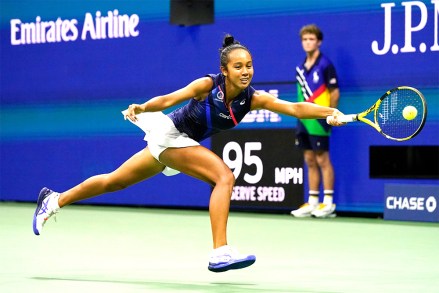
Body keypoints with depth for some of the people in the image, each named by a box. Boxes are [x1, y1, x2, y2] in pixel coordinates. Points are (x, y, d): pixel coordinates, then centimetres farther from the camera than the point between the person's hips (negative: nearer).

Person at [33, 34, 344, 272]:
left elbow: (295, 108, -23)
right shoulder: (208, 85, -23)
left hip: (181, 143, 6)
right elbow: (169, 99, -27)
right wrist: (142, 108, -44)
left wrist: (330, 112, -37)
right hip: (169, 134, -6)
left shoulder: (253, 98, -12)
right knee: (225, 176, -24)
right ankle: (220, 253, -29)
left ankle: (54, 200, 33)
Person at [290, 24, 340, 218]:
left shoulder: (325, 65, -7)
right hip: (304, 120, 7)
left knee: (322, 159, -5)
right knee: (310, 161, 9)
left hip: (318, 120, -7)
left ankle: (328, 203, -1)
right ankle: (312, 203, 13)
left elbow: (334, 92, -7)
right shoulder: (300, 68, 13)